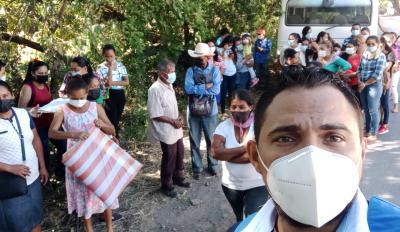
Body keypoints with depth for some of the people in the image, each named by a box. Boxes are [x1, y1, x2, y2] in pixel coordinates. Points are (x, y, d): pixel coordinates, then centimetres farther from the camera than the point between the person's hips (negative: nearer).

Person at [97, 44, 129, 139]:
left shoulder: (120, 65, 4)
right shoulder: (101, 68, -6)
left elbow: (127, 82, -2)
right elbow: (108, 83, -20)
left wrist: (113, 82, -15)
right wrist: (110, 68, -19)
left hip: (120, 94, 4)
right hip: (109, 95, -4)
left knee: (117, 118, 13)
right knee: (112, 119, -7)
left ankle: (116, 137, 26)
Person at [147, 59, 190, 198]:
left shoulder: (169, 85, 5)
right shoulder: (155, 89, -23)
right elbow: (155, 115, -22)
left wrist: (178, 118, 1)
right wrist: (173, 121, -17)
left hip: (176, 129, 8)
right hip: (166, 131, -8)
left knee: (180, 154, 20)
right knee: (169, 158, 5)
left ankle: (178, 178, 40)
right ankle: (166, 186, 24)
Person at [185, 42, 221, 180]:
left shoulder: (214, 70, -4)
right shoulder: (190, 71, -4)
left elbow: (216, 90, -17)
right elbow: (188, 89, -18)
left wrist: (197, 89, -16)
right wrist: (206, 86, -17)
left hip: (210, 111, 0)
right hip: (194, 112, 1)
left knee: (211, 140, 14)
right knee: (194, 141, 11)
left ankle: (213, 166, 33)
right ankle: (197, 168, 27)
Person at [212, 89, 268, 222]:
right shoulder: (224, 126, -9)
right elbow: (216, 152, -24)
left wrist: (226, 155, -21)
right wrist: (245, 148, -26)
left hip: (257, 184, -3)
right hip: (231, 185, 3)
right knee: (239, 218, 26)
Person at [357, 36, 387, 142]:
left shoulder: (381, 56, -9)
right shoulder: (364, 55, 10)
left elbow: (377, 74, -16)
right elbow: (359, 69, 10)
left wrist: (365, 84, -12)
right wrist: (359, 82, -6)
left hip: (374, 85, -6)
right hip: (363, 85, 6)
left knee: (373, 110, -2)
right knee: (366, 110, 13)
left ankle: (373, 134, 5)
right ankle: (367, 131, 24)